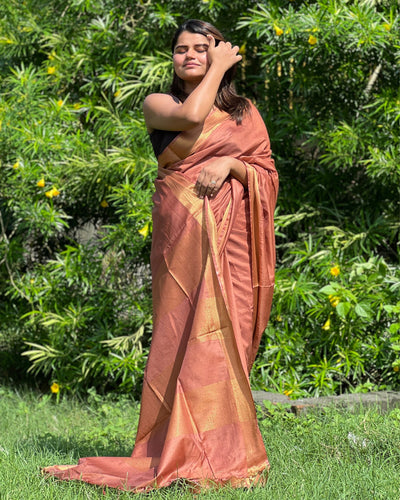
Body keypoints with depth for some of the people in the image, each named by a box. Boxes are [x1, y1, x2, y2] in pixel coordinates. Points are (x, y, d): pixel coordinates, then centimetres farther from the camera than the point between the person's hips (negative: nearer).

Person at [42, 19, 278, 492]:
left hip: (229, 236, 1)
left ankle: (226, 449, -2)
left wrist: (230, 164, -8)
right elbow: (190, 116, -12)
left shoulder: (244, 113, 18)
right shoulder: (158, 105, 11)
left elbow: (266, 174, 11)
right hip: (181, 233, -1)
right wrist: (217, 70, 1)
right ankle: (188, 451, -4)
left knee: (222, 332, -6)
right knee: (183, 331, -7)